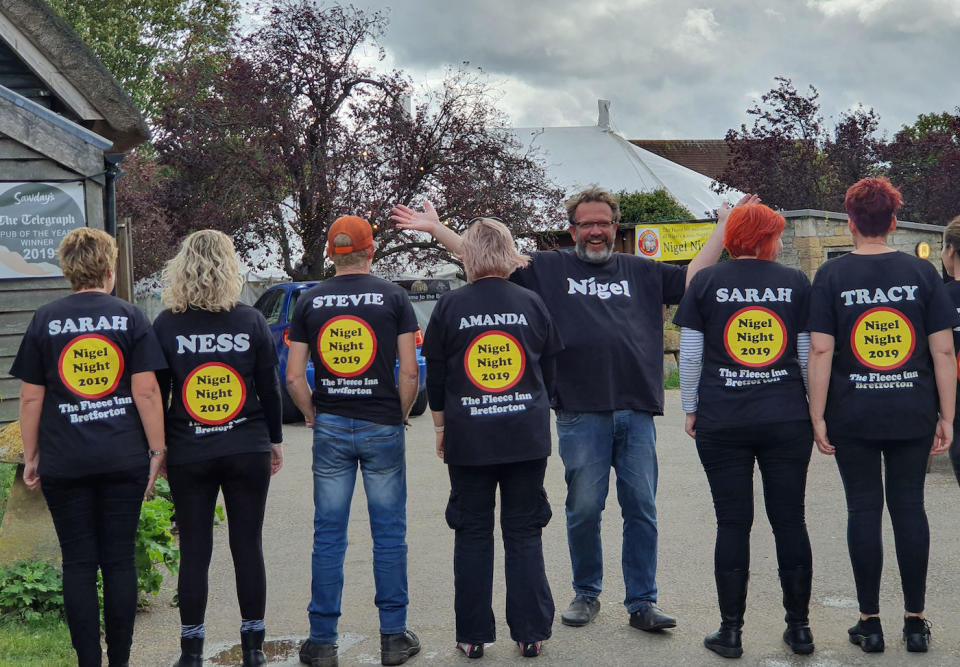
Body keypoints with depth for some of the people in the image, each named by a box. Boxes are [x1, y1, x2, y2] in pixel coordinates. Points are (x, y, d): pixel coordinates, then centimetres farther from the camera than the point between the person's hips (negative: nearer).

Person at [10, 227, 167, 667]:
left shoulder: (45, 321, 2)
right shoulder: (130, 318, 0)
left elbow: (31, 397, 2)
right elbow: (146, 392, -5)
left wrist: (30, 457, 10)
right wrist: (157, 450, 0)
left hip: (64, 462, 0)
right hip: (124, 460, 0)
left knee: (78, 563, 7)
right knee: (120, 560, 7)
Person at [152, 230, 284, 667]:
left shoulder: (166, 325, -4)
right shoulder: (251, 322, -3)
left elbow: (155, 393, -1)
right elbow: (270, 388, 2)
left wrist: (157, 448, 8)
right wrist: (275, 440, 13)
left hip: (188, 455, 0)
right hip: (248, 451, 1)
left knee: (194, 552, 7)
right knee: (248, 547, 8)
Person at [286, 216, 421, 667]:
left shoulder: (309, 301, 2)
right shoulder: (393, 297, -3)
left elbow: (293, 377, -1)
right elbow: (410, 372, -7)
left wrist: (314, 416, 12)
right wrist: (400, 415, 7)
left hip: (330, 428, 2)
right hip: (382, 427, -1)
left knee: (328, 536, 7)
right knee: (389, 533, 6)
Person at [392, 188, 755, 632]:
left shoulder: (642, 272, 15)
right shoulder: (549, 269, 9)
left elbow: (693, 279, 17)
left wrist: (723, 227, 13)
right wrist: (435, 228, 2)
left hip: (637, 411, 2)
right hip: (580, 412, -1)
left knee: (641, 511, 3)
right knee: (583, 510, 6)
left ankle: (642, 602, 11)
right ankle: (586, 594, 23)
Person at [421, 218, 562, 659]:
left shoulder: (450, 307, -5)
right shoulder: (531, 304, 0)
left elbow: (434, 376, 2)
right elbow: (549, 370, 9)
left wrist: (441, 426, 14)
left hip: (468, 440, -1)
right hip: (527, 438, 1)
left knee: (472, 536, 8)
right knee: (524, 535, 8)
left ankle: (473, 635, 12)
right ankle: (530, 633, 10)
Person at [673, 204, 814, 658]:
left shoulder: (707, 282, 1)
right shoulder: (796, 283, 4)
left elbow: (690, 353, 0)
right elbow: (809, 353, 6)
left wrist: (690, 408, 9)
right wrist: (817, 408, 16)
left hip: (721, 422, -1)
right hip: (787, 420, 1)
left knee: (733, 524, 3)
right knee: (789, 520, 8)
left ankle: (730, 631, 6)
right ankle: (799, 627, 15)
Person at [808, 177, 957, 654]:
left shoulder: (832, 275, -3)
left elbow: (820, 351, -8)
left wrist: (817, 417, -3)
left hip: (853, 416, -1)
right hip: (913, 415, 2)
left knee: (863, 509, 5)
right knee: (909, 506, 9)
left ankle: (870, 621, 10)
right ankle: (915, 622, 14)